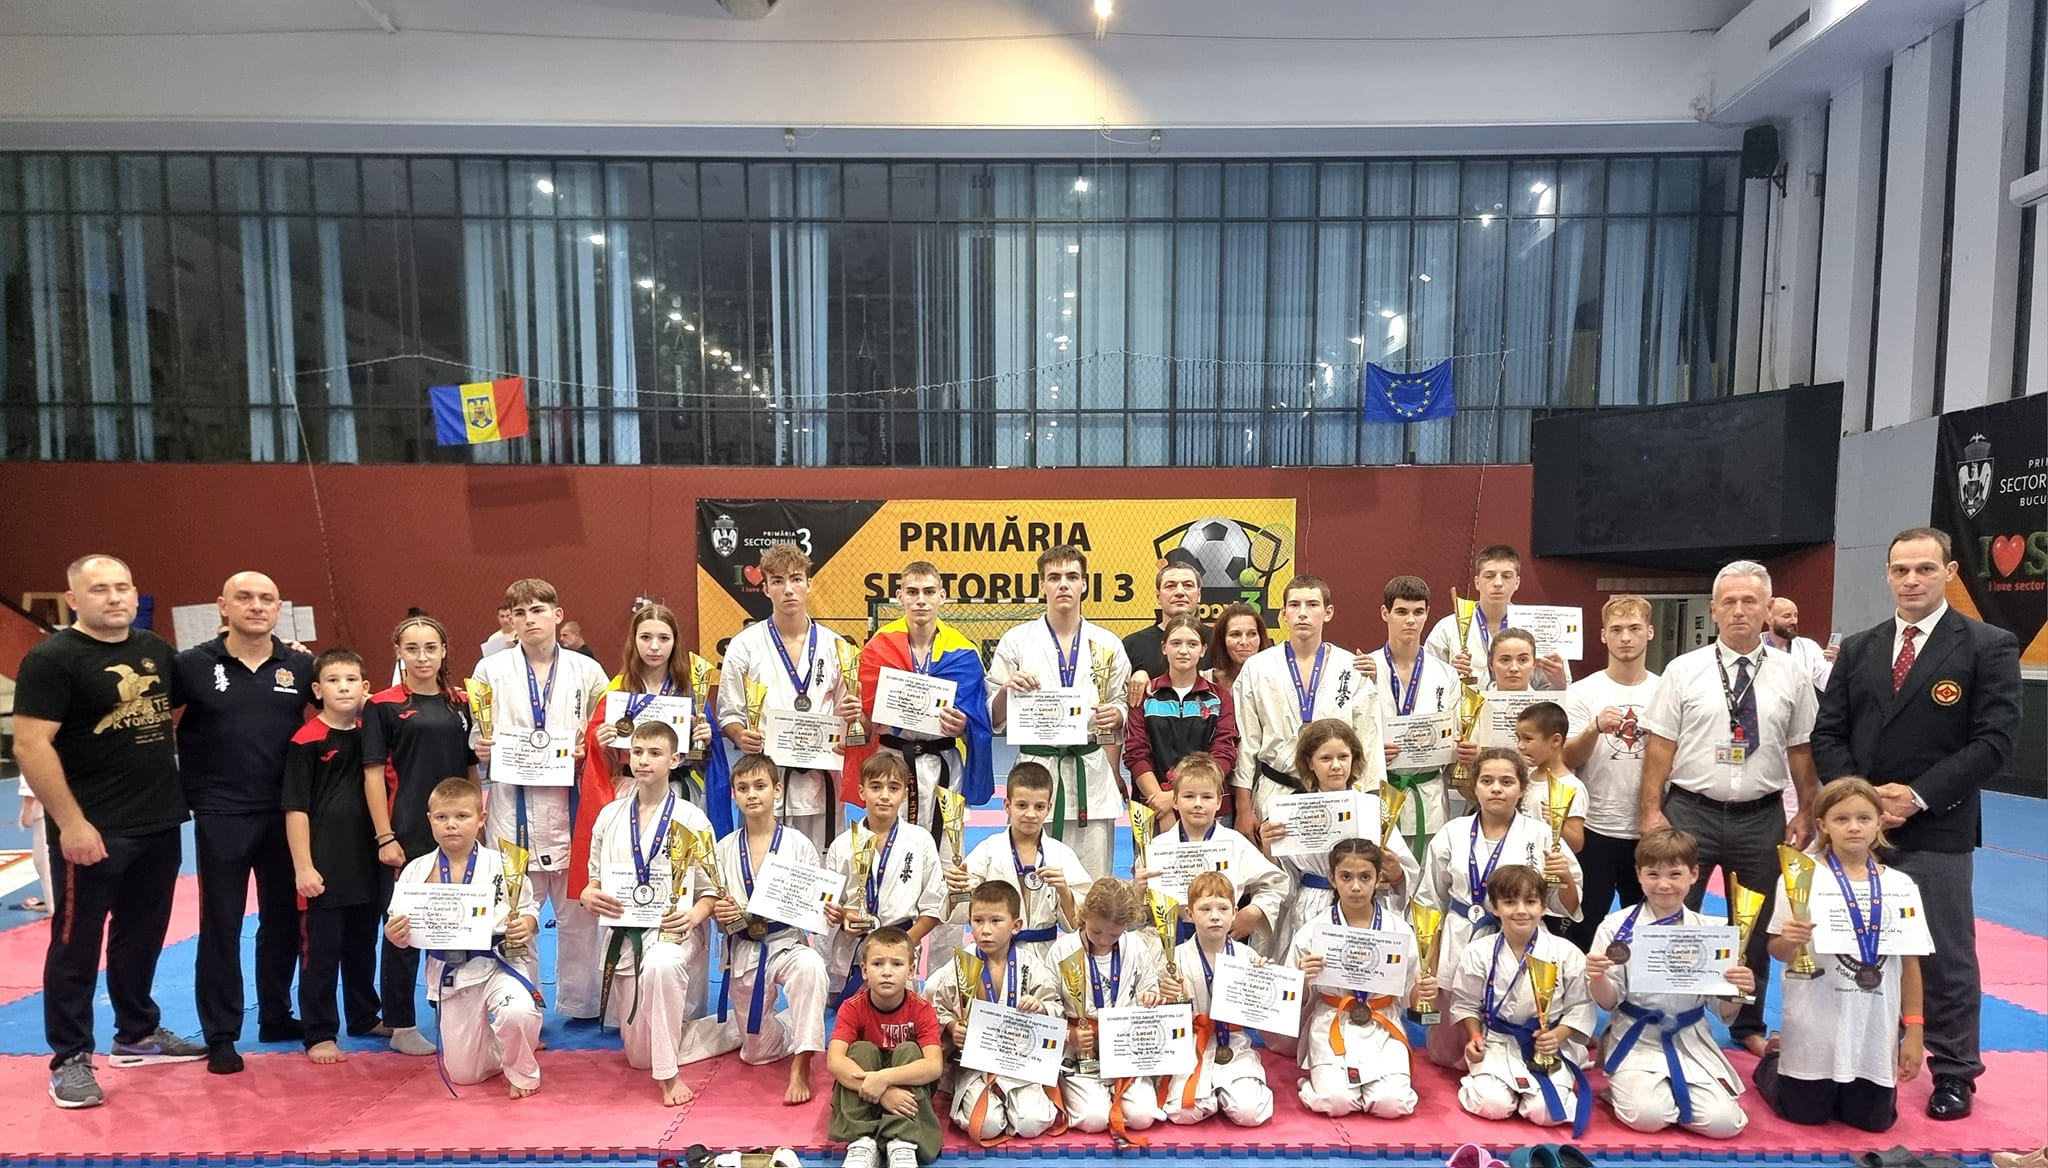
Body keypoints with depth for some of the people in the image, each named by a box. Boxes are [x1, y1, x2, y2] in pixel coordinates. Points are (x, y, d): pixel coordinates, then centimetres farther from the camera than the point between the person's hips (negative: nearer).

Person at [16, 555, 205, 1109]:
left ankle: (138, 1034, 31)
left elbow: (171, 709, 25)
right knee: (77, 944, 5)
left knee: (143, 936, 17)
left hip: (160, 825, 6)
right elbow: (30, 745, -16)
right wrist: (70, 823, -19)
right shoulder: (51, 659, -12)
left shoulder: (156, 649, 8)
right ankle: (69, 1060, 17)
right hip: (92, 832, -6)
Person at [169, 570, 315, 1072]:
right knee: (221, 926, 6)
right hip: (221, 816, -2)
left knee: (283, 919, 13)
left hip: (285, 813, 2)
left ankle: (276, 1017, 29)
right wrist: (188, 778, -3)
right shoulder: (193, 664, -4)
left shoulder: (301, 666, 1)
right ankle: (221, 1036, 18)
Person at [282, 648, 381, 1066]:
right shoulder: (306, 742, -10)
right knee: (322, 951, 5)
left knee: (363, 946, 18)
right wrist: (303, 866, -13)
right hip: (326, 866, -5)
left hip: (368, 861, 5)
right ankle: (319, 1034, 17)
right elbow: (295, 808, -10)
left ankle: (364, 1018, 33)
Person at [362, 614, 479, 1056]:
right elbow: (373, 773, -6)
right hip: (407, 834, -4)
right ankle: (400, 1025, 19)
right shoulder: (383, 705, -4)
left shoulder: (461, 703, 7)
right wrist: (385, 837, -11)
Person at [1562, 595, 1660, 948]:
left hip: (1650, 831, 3)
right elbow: (1567, 760, -9)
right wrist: (1595, 728, -27)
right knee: (1582, 930, 3)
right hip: (1595, 830, -3)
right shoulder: (1583, 692, -4)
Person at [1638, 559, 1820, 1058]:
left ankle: (1748, 1025, 33)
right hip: (1691, 811, -2)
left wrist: (1806, 812, 5)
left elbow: (1801, 750, 7)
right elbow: (1660, 746, -4)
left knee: (1756, 927, 15)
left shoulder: (1790, 676, 2)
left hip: (1761, 816, 2)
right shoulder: (1684, 670, -3)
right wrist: (1652, 810, -7)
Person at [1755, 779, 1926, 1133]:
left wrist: (1914, 1031, 6)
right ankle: (1771, 1064, 37)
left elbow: (1910, 962, 6)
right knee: (1805, 1114, 7)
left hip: (1876, 1025, 4)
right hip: (1817, 1023, -3)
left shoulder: (1901, 886, 0)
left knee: (1874, 1119, 12)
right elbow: (1778, 950, -7)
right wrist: (1789, 941, -30)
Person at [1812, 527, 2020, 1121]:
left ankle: (1953, 1074, 23)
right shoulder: (1858, 648, 9)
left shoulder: (1989, 647, -2)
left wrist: (1918, 796, -15)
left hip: (1937, 831, -3)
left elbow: (1994, 741, -9)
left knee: (1946, 958, 7)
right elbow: (1827, 733, 7)